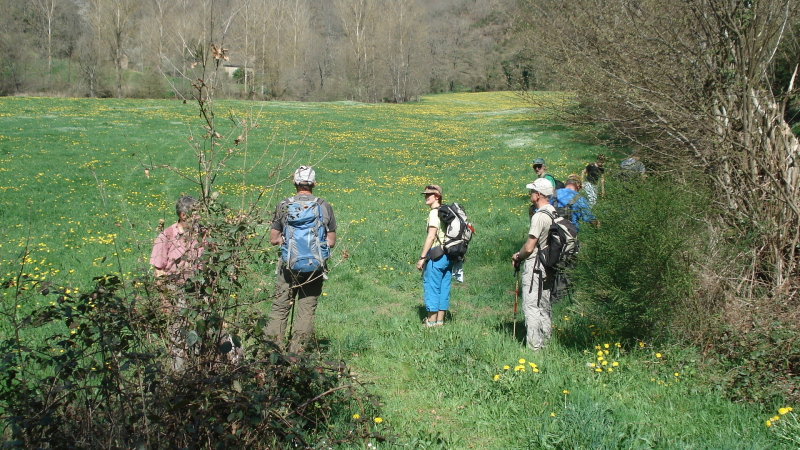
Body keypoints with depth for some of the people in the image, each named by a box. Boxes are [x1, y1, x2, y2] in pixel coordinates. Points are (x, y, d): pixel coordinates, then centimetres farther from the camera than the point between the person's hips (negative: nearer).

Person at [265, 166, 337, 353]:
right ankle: (297, 353, 8)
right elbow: (331, 242, 4)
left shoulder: (283, 205, -2)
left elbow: (273, 239, 2)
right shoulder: (324, 207, -1)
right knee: (307, 310, 6)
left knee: (280, 308, 8)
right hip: (315, 267, 0)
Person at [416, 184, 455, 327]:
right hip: (448, 255, 8)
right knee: (443, 288, 11)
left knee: (432, 288, -1)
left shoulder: (434, 213, -12)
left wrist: (422, 258, -16)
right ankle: (440, 320, 17)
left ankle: (432, 322, 2)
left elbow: (431, 237, -18)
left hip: (436, 256, -8)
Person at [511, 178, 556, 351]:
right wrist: (521, 255, 14)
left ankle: (533, 346, -4)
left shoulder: (539, 216, -19)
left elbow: (529, 247, -19)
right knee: (544, 307, 16)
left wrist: (517, 257, 1)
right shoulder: (554, 214, 7)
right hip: (548, 268, 9)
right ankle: (544, 342, 23)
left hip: (534, 267, -9)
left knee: (531, 307, -5)